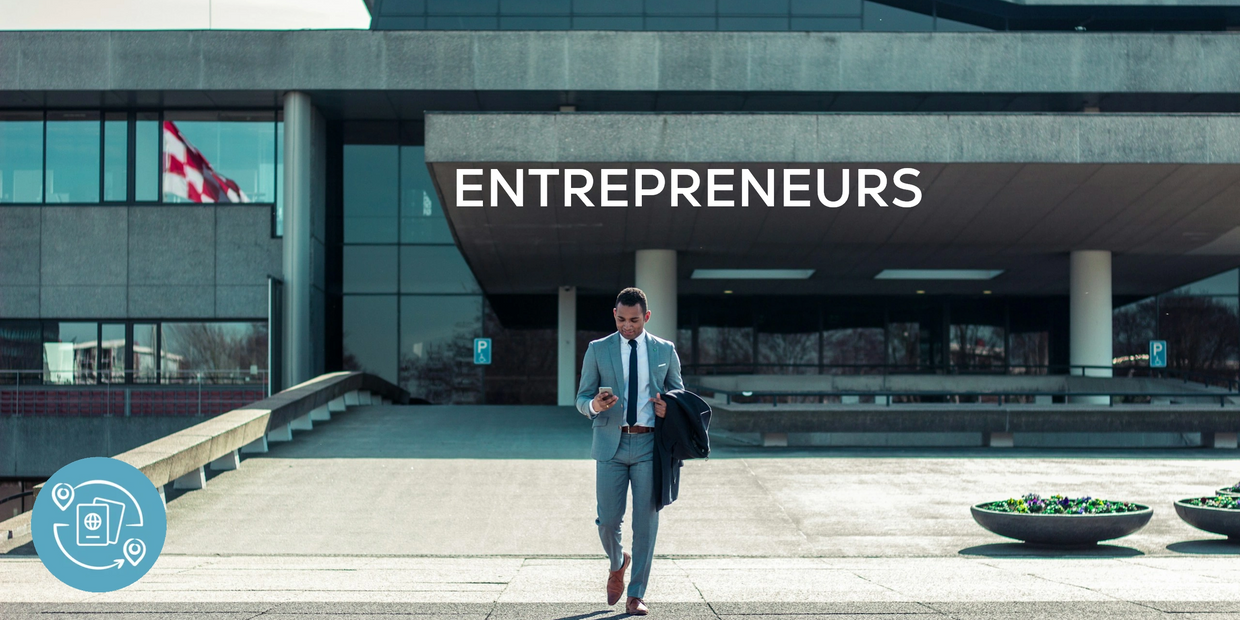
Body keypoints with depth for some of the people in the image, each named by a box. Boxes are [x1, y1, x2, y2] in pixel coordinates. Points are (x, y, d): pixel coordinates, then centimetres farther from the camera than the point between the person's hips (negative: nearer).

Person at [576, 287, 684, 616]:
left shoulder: (665, 350, 8)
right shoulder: (597, 350, 6)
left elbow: (679, 393, 16)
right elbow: (582, 397, 7)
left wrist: (669, 408, -7)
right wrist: (594, 404, -17)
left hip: (650, 444, 0)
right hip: (611, 444, 0)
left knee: (646, 521, -1)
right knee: (608, 520, 0)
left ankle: (636, 595, 9)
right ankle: (617, 563, 33)